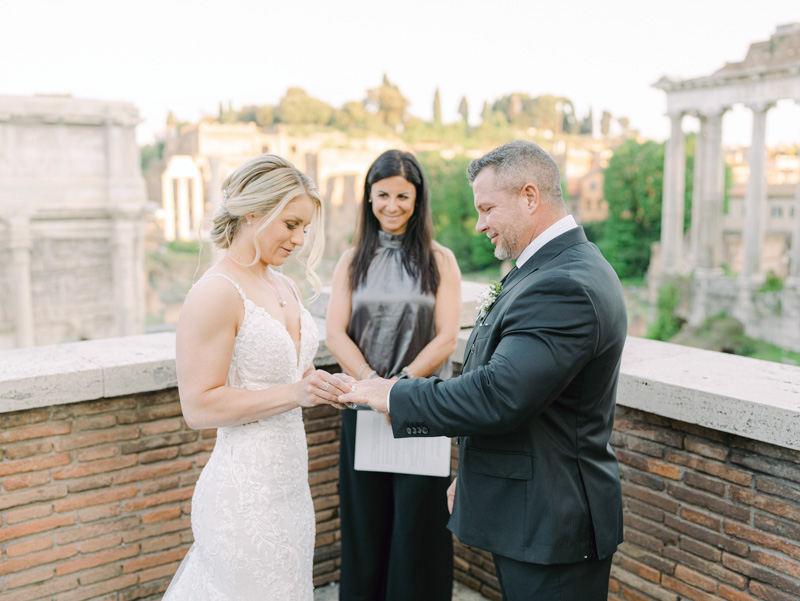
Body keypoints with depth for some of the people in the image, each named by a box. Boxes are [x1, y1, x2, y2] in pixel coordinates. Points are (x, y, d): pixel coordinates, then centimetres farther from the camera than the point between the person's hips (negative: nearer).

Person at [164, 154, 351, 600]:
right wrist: (294, 393, -23)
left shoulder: (285, 286, 9)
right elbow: (199, 406, -19)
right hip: (246, 492, -8)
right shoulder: (217, 293, -17)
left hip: (289, 481, 8)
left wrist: (322, 386, 3)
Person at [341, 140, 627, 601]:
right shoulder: (561, 267, 10)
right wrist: (472, 476, 19)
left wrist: (396, 396, -16)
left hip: (551, 524, -10)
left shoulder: (565, 287, -24)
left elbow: (498, 397, -30)